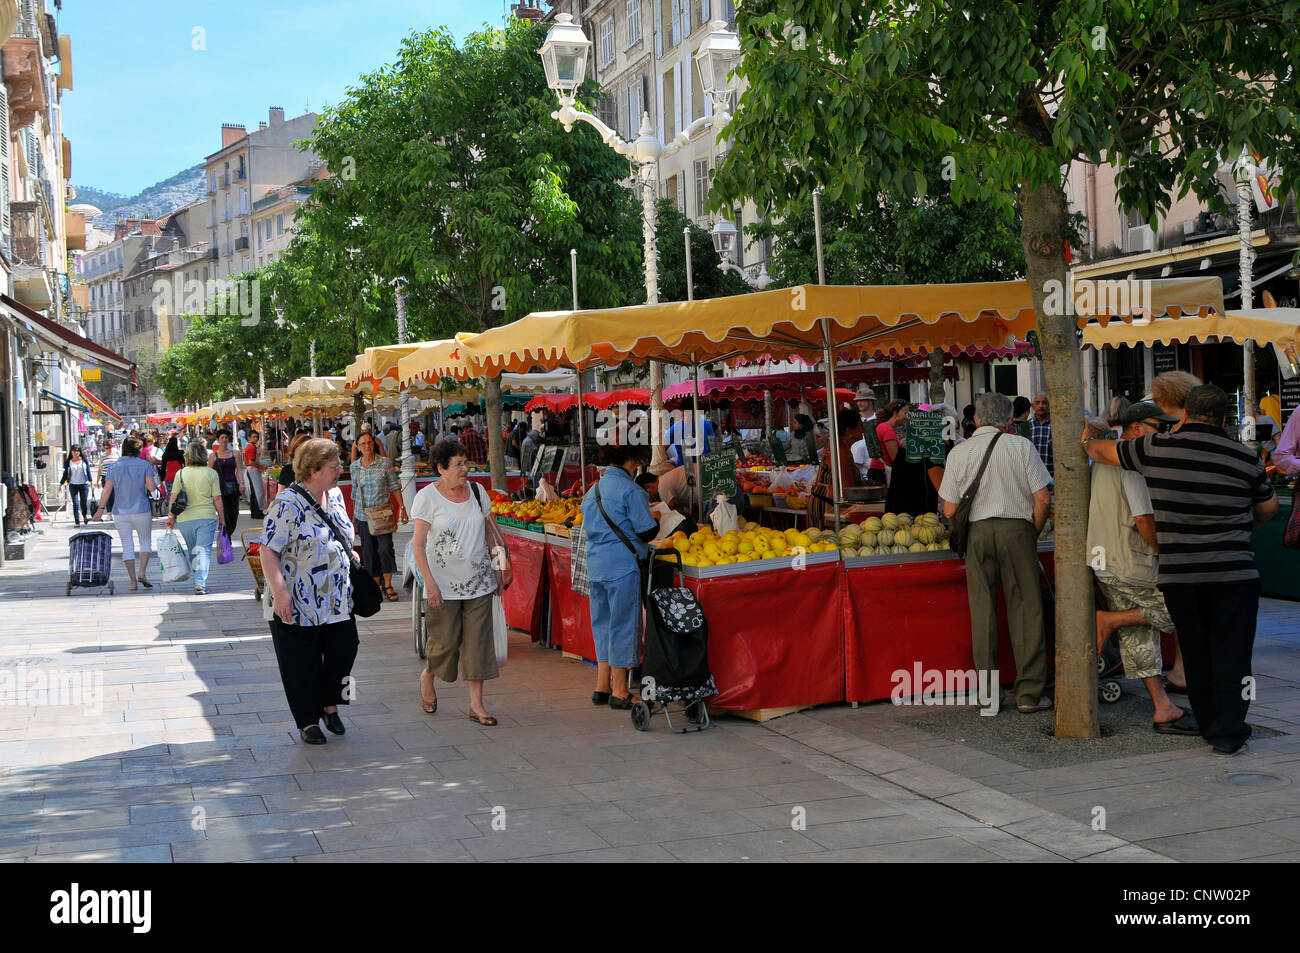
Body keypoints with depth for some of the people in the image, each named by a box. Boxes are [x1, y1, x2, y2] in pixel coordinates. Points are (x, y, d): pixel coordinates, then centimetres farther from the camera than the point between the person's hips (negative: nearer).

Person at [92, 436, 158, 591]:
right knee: (146, 542, 14)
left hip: (120, 513, 2)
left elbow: (107, 490, -2)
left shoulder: (114, 467, 3)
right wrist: (155, 483, 10)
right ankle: (141, 573, -3)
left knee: (127, 546, 6)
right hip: (141, 511, -2)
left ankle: (133, 581, 5)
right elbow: (151, 487, -12)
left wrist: (101, 509, 2)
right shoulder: (145, 465, -4)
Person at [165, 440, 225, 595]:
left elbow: (174, 497, 1)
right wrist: (222, 518, 8)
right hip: (207, 517, -2)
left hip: (185, 518, 2)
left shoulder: (181, 473, 1)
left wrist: (171, 516, 11)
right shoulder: (211, 473, -2)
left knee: (193, 551, 17)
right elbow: (217, 499, -1)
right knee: (204, 550, -2)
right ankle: (200, 583, -15)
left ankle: (198, 582, 25)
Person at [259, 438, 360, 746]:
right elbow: (268, 552, -20)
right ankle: (308, 721, 20)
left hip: (338, 600, 7)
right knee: (303, 663, 5)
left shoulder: (335, 495, 6)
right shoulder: (288, 504, -17)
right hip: (299, 603, -6)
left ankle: (330, 705, 31)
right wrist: (280, 592, -26)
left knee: (344, 651, 7)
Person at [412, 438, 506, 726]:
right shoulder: (428, 496, -7)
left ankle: (476, 704, 8)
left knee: (478, 640, 1)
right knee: (444, 640, 2)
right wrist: (430, 583, -15)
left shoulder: (476, 492, 6)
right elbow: (418, 544, -9)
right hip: (444, 582, -3)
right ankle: (428, 677, 34)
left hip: (479, 581, 4)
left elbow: (491, 532, 17)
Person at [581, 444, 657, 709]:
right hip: (623, 568, -8)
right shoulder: (630, 490, -12)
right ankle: (619, 692, 5)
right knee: (623, 625, 0)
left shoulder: (593, 490, 13)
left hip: (595, 566, 8)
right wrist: (655, 519, 7)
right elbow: (647, 532, -13)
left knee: (603, 625, 16)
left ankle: (602, 687, 21)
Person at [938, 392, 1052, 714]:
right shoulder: (1021, 446, 0)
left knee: (982, 612, 7)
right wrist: (1033, 534, 11)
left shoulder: (959, 452, 3)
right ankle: (1029, 693, 2)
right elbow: (1042, 499, -3)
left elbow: (950, 509, 2)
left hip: (976, 532, 2)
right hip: (1016, 530, -1)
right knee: (1025, 610, 2)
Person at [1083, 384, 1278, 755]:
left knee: (1195, 652, 13)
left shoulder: (1156, 448, -3)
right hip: (1233, 572, -1)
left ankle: (1209, 725, 22)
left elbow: (1105, 451, 13)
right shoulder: (1245, 457, -1)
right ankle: (1229, 731, 1)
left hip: (1178, 573, 1)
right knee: (1231, 651, 4)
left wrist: (1086, 442, 35)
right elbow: (1268, 507, 15)